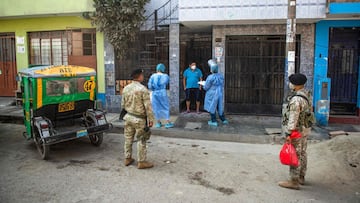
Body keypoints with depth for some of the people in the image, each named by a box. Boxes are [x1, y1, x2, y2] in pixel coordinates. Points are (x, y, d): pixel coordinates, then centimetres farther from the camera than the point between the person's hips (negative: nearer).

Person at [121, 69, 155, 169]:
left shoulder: (126, 88, 3)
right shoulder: (143, 89, -18)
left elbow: (123, 104, 10)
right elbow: (148, 106, -18)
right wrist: (151, 119, -12)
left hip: (128, 117, 7)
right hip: (139, 119, -7)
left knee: (128, 139, 17)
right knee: (141, 141, 4)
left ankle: (127, 159, 29)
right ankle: (141, 162, 12)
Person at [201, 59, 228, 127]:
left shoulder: (210, 77, -20)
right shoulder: (221, 76, 0)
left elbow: (206, 87, -13)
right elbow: (222, 85, 10)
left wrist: (204, 84, 8)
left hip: (212, 95, -6)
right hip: (219, 94, 6)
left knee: (212, 107, 7)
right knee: (219, 107, 18)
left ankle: (214, 121, 11)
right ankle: (223, 120, 24)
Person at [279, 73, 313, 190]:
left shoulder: (296, 99, -24)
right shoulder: (307, 95, 7)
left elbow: (293, 118, -25)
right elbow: (310, 111, 14)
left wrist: (289, 133, -22)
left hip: (297, 130, -10)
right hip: (305, 129, 10)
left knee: (295, 156, -3)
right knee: (302, 154, 17)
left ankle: (294, 182, 4)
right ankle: (301, 177, 29)